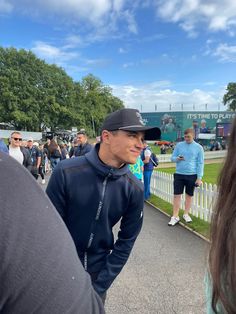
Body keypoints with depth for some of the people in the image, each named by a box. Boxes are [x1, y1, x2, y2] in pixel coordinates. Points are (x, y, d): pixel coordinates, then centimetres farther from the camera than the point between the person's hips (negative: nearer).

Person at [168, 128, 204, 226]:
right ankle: (175, 216, 7)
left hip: (192, 175, 0)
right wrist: (177, 159, -18)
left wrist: (199, 178, -7)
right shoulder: (179, 145, 3)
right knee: (177, 195, -1)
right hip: (179, 174, 1)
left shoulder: (198, 147, -1)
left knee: (189, 195, 11)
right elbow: (172, 158, 6)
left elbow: (200, 163, -2)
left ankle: (186, 214, 28)